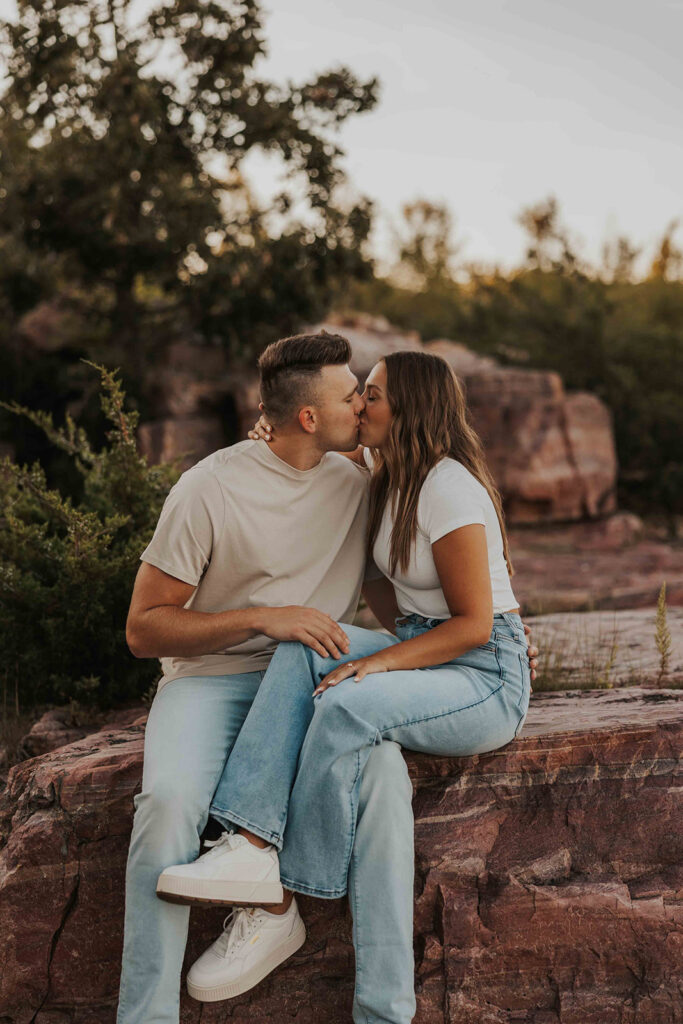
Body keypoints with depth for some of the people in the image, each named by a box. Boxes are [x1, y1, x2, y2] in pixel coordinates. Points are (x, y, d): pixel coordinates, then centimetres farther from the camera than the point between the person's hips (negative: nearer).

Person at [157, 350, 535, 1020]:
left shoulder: (449, 487, -16)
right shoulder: (387, 479, 11)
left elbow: (474, 623, -17)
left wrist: (380, 662, -25)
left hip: (489, 676, -8)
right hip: (419, 651, 8)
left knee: (344, 708, -33)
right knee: (304, 648, -20)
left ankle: (279, 901, -17)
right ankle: (252, 846, -34)